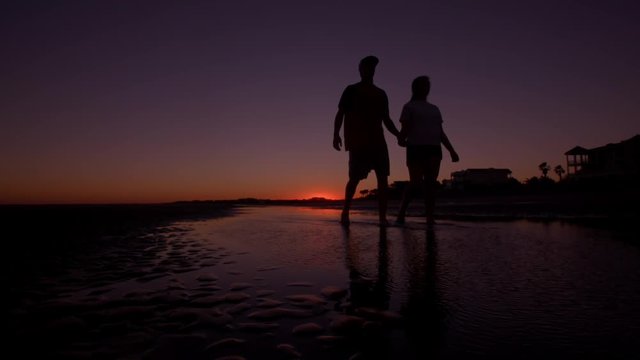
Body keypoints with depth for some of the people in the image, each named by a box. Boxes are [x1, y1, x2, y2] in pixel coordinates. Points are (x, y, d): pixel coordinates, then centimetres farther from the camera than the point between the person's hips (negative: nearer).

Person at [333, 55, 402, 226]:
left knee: (382, 178, -6)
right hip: (358, 142, -4)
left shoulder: (381, 93, 21)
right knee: (355, 178, -8)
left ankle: (382, 217, -5)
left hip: (378, 142, 4)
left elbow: (386, 119, 21)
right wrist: (336, 134, -13)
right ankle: (345, 211, 11)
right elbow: (340, 113, 3)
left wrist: (398, 134, 5)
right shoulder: (352, 90, 10)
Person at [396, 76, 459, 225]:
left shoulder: (434, 109, 25)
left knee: (431, 183, -3)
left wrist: (452, 150, 12)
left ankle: (430, 217, -4)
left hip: (434, 149, 5)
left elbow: (441, 133, 21)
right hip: (416, 148, -5)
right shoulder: (409, 106, 9)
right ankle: (401, 213, 1)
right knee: (416, 182, -13)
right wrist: (401, 140, -26)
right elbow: (405, 128, -3)